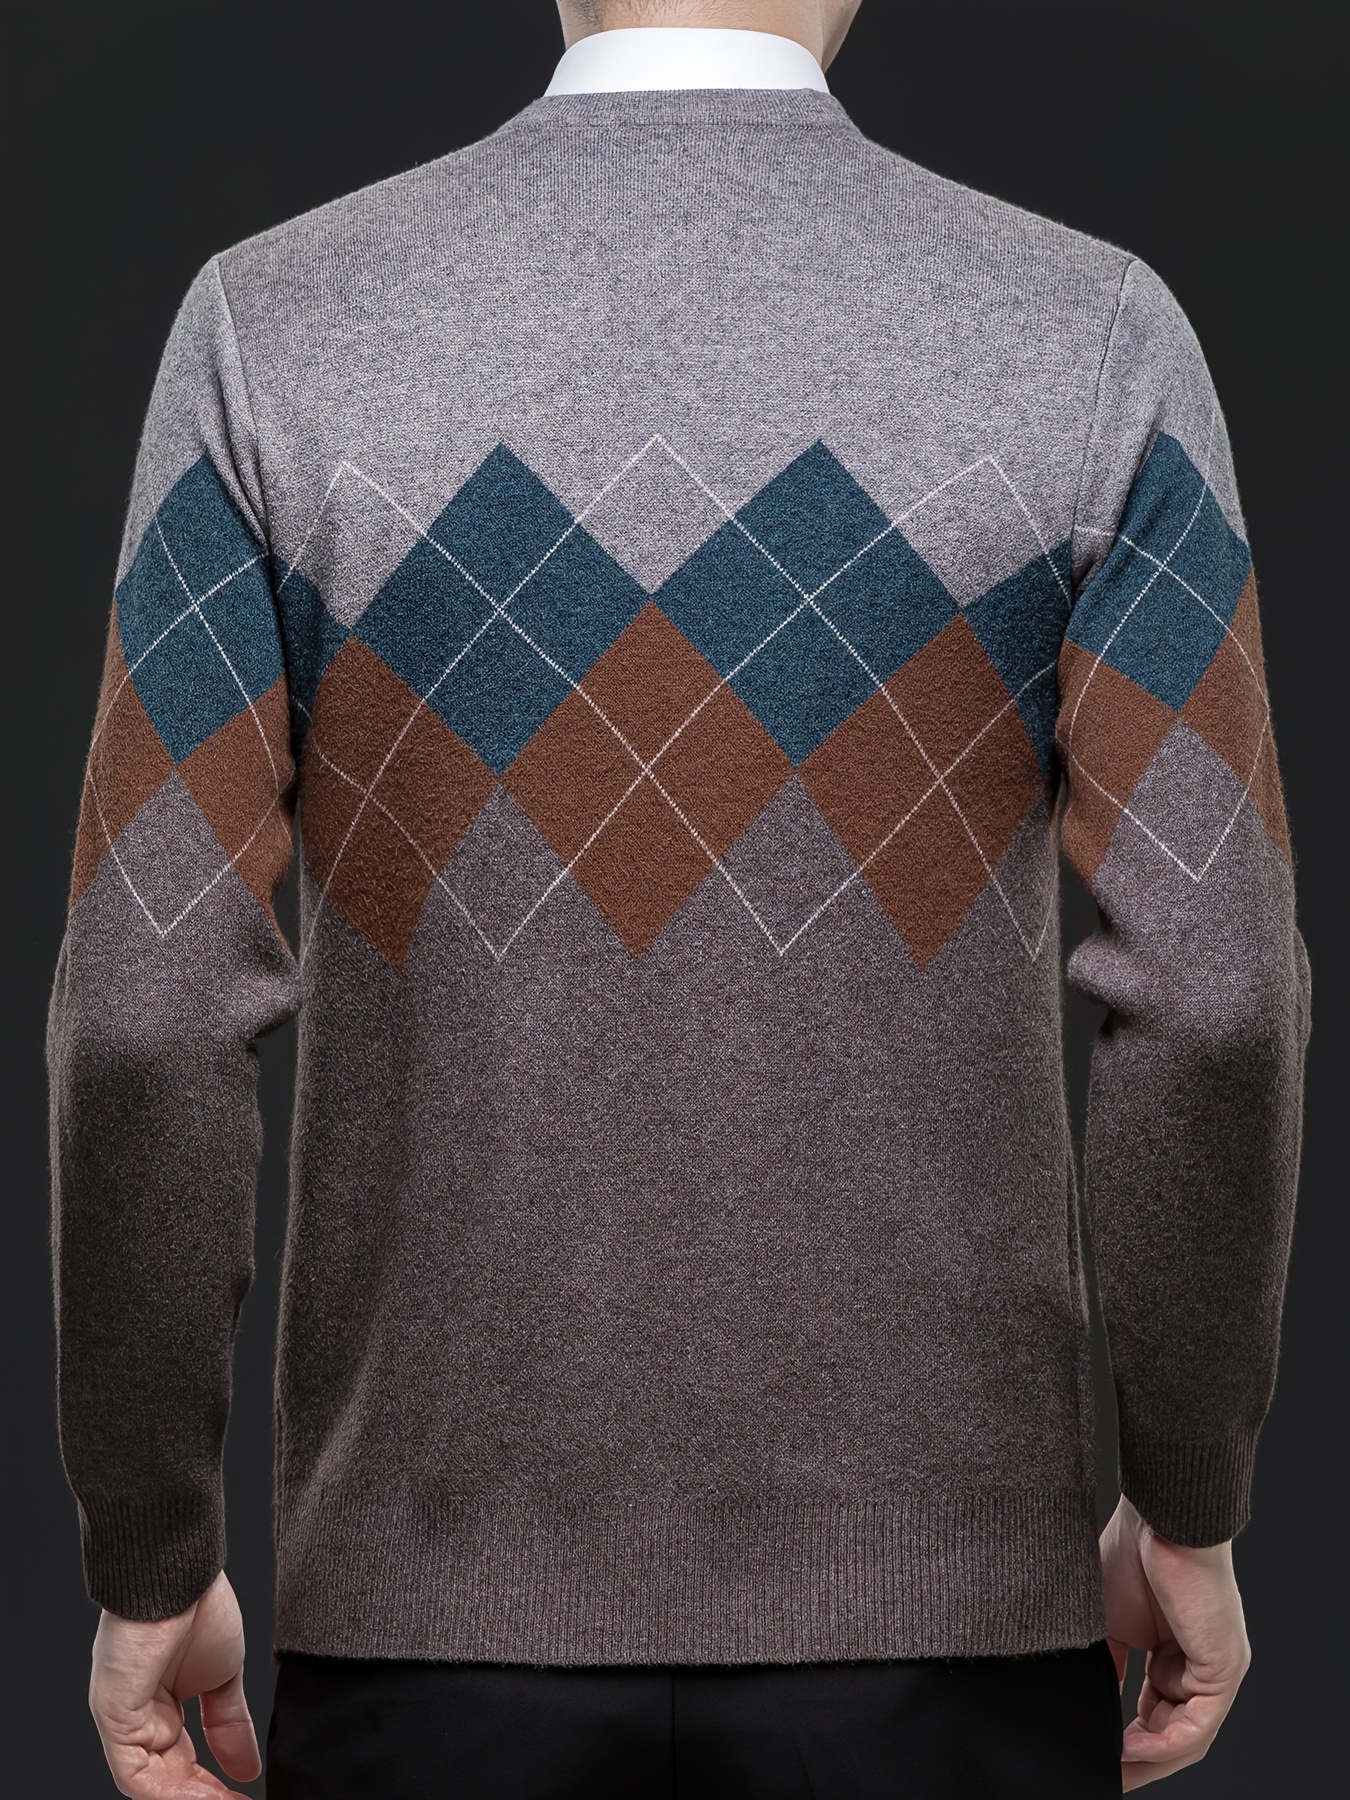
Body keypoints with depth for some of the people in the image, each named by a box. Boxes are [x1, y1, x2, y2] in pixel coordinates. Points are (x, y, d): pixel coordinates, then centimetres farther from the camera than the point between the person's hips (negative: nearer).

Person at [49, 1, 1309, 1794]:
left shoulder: (272, 324, -7)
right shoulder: (1095, 335, -7)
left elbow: (149, 1010, -9)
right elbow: (1208, 991, -11)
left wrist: (148, 1569, 3)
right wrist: (1188, 1515, 5)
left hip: (444, 1596, 1)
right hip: (927, 1601, 0)